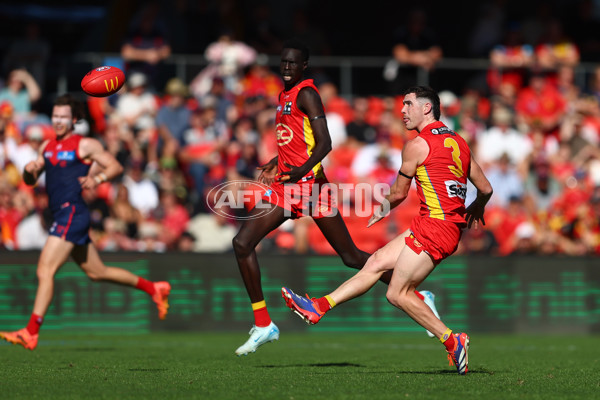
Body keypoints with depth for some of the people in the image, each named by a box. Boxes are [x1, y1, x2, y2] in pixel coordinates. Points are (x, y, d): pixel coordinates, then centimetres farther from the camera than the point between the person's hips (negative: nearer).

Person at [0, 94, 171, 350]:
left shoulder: (85, 145, -2)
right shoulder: (48, 147, 19)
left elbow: (115, 167, 0)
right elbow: (30, 181, 20)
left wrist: (97, 179, -18)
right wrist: (29, 170, -2)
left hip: (72, 213, -9)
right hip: (61, 215, 9)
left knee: (45, 270, -16)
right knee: (97, 272, 17)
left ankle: (31, 332, -19)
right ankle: (154, 289, 30)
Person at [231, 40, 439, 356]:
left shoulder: (306, 93, -10)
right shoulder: (284, 95, 16)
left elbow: (324, 143, -19)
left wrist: (302, 169, -33)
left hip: (309, 182, -8)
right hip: (285, 185, 8)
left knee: (350, 256, -3)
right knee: (242, 243, -6)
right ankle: (263, 325, -1)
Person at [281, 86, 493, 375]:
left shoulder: (417, 145, -8)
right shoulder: (458, 142, 14)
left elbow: (399, 193, 2)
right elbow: (485, 188, 17)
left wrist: (382, 209, 24)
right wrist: (475, 210, 39)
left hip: (434, 224, -9)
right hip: (452, 228, 9)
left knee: (397, 294, -5)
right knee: (377, 262, 11)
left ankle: (452, 341, -3)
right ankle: (319, 307, 12)